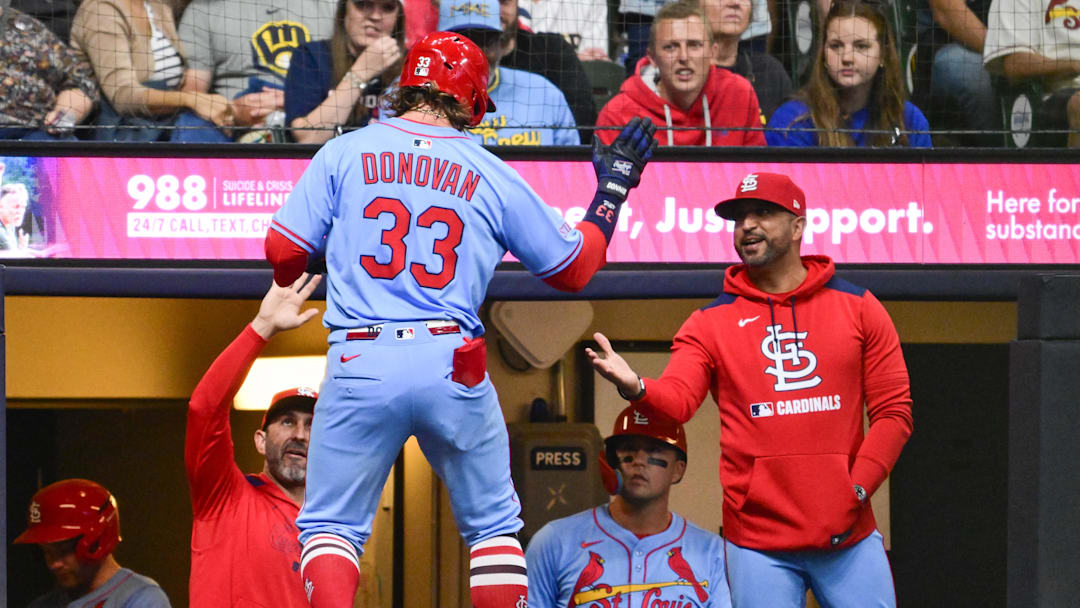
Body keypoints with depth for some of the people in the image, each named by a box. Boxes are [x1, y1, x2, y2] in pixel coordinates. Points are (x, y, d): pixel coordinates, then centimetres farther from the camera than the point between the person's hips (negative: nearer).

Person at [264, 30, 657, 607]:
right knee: (493, 524, 16)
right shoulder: (493, 175, 9)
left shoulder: (344, 153, 6)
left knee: (329, 524, 5)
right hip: (453, 365, 1)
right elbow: (572, 267, 17)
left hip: (360, 364, -1)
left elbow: (284, 253, 3)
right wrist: (612, 191, 32)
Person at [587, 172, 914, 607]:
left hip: (849, 536, 0)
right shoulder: (710, 323, 7)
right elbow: (676, 400, -8)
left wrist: (858, 487, -8)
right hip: (758, 542, 0)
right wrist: (635, 389, -31)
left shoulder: (858, 308, 7)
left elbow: (893, 411, 4)